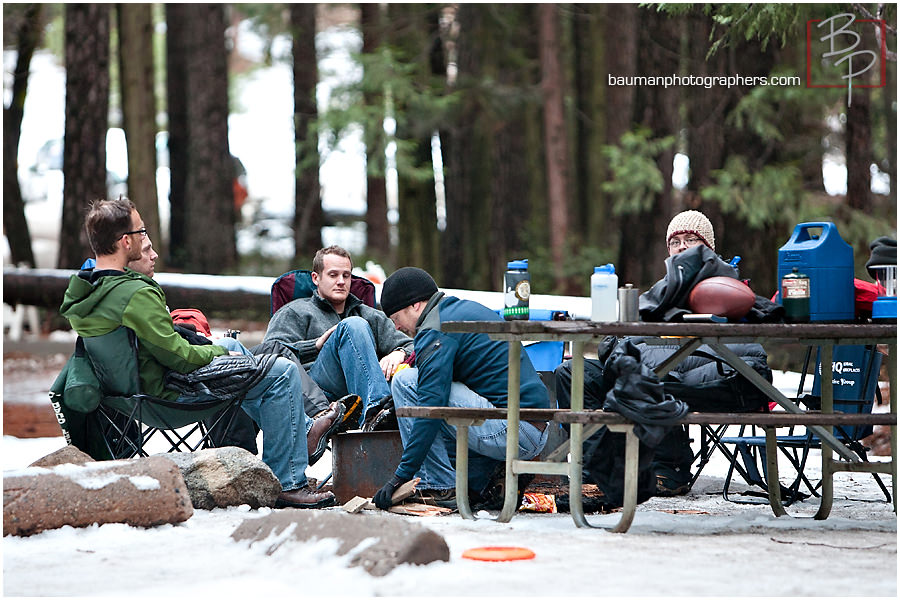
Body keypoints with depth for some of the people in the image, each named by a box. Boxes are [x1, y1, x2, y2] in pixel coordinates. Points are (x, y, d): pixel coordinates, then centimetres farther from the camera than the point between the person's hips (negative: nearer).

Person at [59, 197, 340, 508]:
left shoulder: (78, 291, -4)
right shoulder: (136, 295, -33)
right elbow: (179, 356, -25)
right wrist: (219, 352, -5)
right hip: (169, 390, -10)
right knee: (282, 371, -5)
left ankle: (302, 431, 39)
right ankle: (288, 485, 1)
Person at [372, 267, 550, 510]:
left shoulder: (437, 331, -10)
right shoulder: (467, 308, 19)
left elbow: (431, 407, -18)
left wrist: (401, 475, -17)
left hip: (511, 432, -10)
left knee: (406, 381, -8)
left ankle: (441, 488, -9)